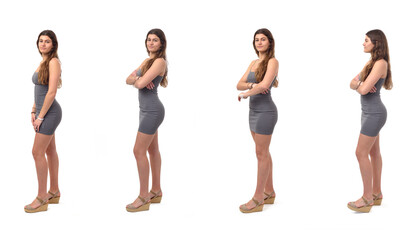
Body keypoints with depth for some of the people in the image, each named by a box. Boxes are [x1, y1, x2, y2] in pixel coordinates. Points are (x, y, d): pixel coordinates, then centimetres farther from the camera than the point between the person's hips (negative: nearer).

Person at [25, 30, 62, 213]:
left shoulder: (53, 62, -14)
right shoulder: (43, 62, 13)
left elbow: (51, 92, -20)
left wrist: (40, 116, -17)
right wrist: (34, 111, 12)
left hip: (49, 112, -9)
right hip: (43, 111, 9)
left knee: (38, 152, -8)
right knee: (50, 151, 14)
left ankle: (41, 198, 0)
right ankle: (54, 192, 24)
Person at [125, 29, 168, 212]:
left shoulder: (159, 61, -15)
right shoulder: (146, 61, 14)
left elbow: (140, 84, -24)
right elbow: (129, 80, 8)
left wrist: (138, 80, 0)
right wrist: (137, 78, -13)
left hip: (152, 110, -10)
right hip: (146, 109, 10)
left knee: (139, 151, -9)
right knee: (153, 150, 14)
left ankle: (143, 198, -2)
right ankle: (156, 192, 23)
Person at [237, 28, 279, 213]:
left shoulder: (273, 62, -9)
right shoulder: (253, 63, 14)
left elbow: (265, 84, -23)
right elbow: (239, 84, 7)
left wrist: (246, 93, -9)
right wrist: (252, 85, -13)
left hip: (265, 111, -8)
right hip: (253, 110, 8)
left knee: (261, 153, -4)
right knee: (263, 152, 14)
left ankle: (258, 198, 3)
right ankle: (269, 192, 24)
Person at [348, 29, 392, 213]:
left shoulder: (381, 63, -18)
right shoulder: (370, 62, 12)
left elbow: (364, 90, -25)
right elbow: (353, 84, 8)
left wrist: (359, 84, -3)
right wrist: (359, 83, -15)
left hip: (374, 113, -10)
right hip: (369, 112, 10)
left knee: (361, 153, -8)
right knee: (373, 152, 14)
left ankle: (367, 198, -1)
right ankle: (376, 193, 23)